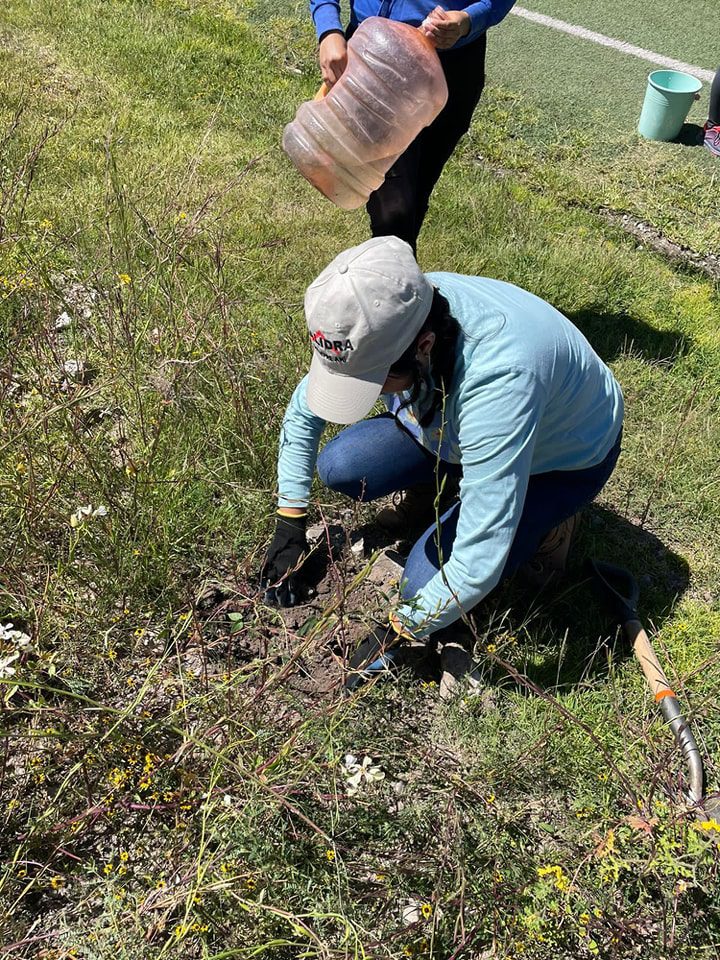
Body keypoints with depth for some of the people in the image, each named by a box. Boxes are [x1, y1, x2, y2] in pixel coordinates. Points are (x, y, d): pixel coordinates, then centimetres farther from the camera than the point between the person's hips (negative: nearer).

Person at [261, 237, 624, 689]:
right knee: (338, 466, -14)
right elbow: (303, 411, -7)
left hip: (564, 458, -5)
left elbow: (481, 562, -41)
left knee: (429, 583, -19)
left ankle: (541, 514, 6)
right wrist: (289, 529, -7)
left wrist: (399, 631, -27)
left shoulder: (498, 379, -46)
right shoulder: (385, 322, -26)